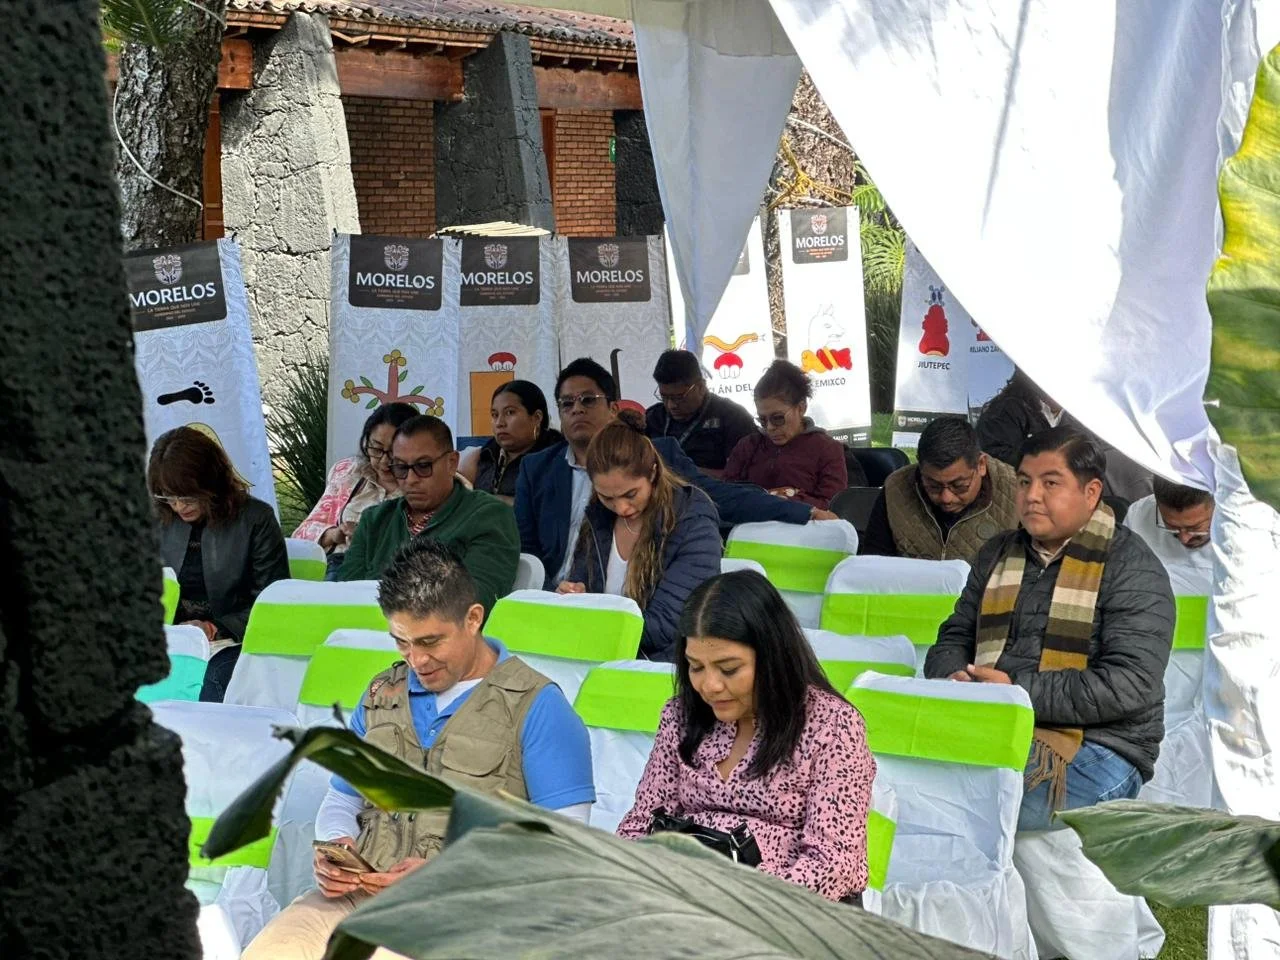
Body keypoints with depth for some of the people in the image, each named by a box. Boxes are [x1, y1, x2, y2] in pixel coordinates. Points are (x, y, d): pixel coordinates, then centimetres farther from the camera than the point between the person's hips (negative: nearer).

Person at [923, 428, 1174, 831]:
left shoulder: (1130, 567, -2)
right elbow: (954, 639, 24)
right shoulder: (998, 554, 18)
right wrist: (954, 677, -1)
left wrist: (1021, 691, -17)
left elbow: (1130, 686, -13)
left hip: (1096, 748, -6)